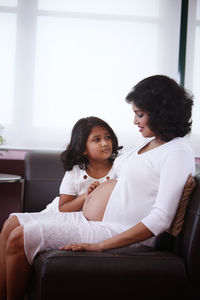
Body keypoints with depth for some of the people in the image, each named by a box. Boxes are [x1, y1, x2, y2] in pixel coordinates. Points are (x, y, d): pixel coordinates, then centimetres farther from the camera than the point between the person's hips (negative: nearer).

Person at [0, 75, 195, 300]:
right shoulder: (151, 142, 11)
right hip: (100, 221, 10)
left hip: (121, 235, -10)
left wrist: (100, 246, -24)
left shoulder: (178, 153, -16)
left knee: (18, 239, -14)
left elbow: (161, 220, -24)